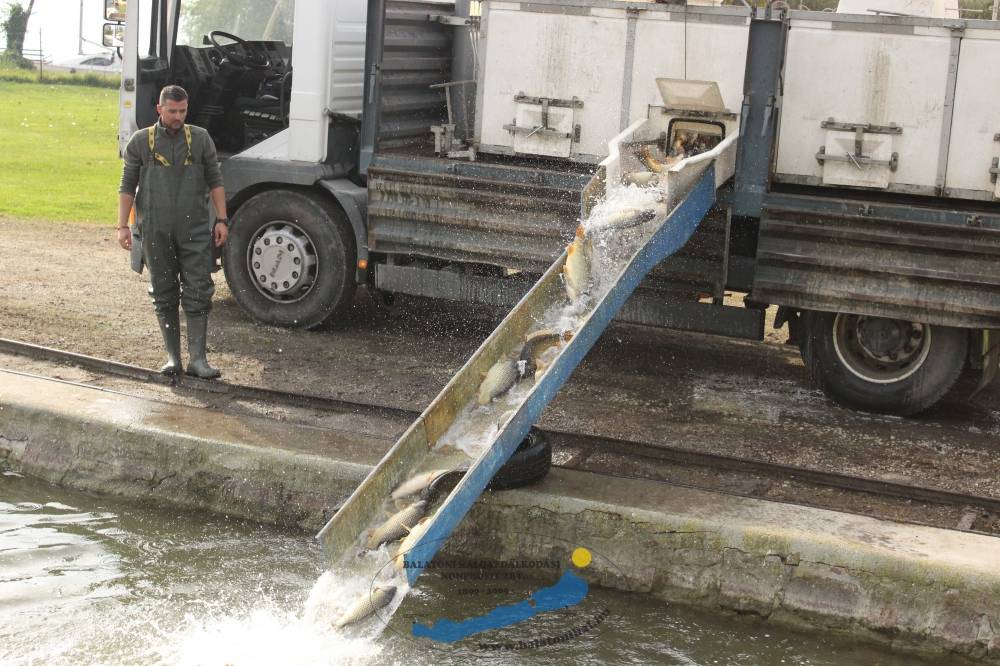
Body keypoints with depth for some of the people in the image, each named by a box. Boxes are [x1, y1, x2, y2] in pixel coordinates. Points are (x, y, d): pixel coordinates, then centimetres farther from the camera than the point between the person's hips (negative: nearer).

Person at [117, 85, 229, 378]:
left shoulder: (200, 138, 6)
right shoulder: (141, 141, 4)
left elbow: (215, 181, 9)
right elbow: (127, 186, 6)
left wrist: (222, 220, 2)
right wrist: (123, 226, -1)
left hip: (195, 230, 0)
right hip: (155, 231, 0)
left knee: (198, 295, -4)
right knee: (165, 296, 7)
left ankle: (197, 359, -1)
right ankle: (172, 357, 15)